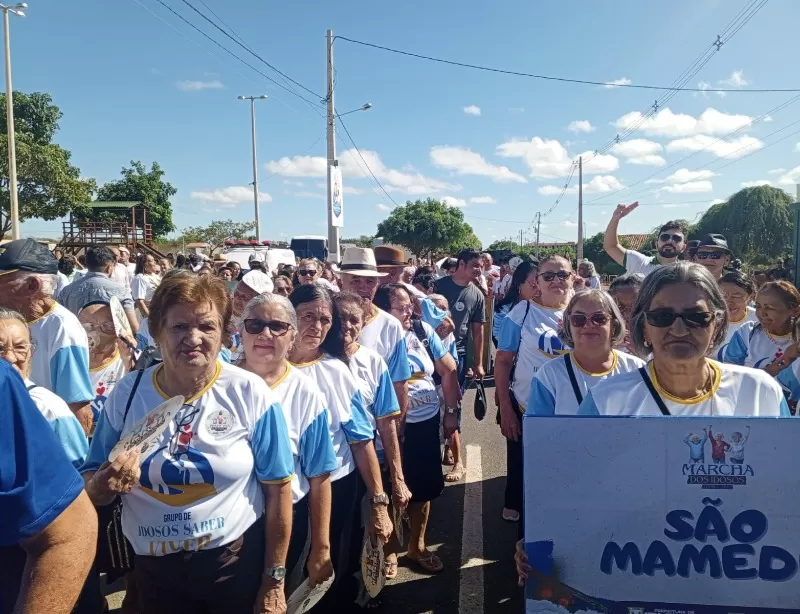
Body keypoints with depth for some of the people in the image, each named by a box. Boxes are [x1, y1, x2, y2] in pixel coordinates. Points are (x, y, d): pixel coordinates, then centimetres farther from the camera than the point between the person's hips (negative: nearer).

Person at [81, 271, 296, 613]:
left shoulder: (250, 394, -14)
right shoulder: (126, 394, -6)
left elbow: (278, 487, -9)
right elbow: (91, 490, 3)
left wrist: (274, 581, -5)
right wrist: (103, 484, -21)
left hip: (237, 564, -2)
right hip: (152, 567, 3)